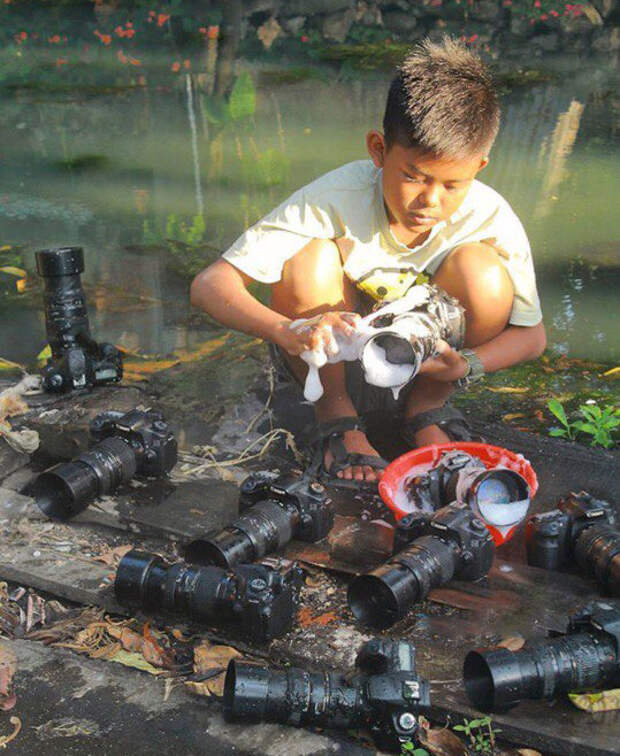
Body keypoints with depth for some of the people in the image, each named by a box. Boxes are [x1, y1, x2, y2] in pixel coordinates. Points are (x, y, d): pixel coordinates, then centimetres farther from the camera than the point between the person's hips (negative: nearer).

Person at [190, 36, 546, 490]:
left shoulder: (491, 218, -20)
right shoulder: (335, 199, -27)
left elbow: (532, 334, -8)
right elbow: (209, 285, -30)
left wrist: (465, 365, -30)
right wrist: (289, 332, -50)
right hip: (336, 363, -1)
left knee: (482, 271, -26)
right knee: (313, 260, -31)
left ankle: (426, 405, 0)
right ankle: (337, 413, -7)